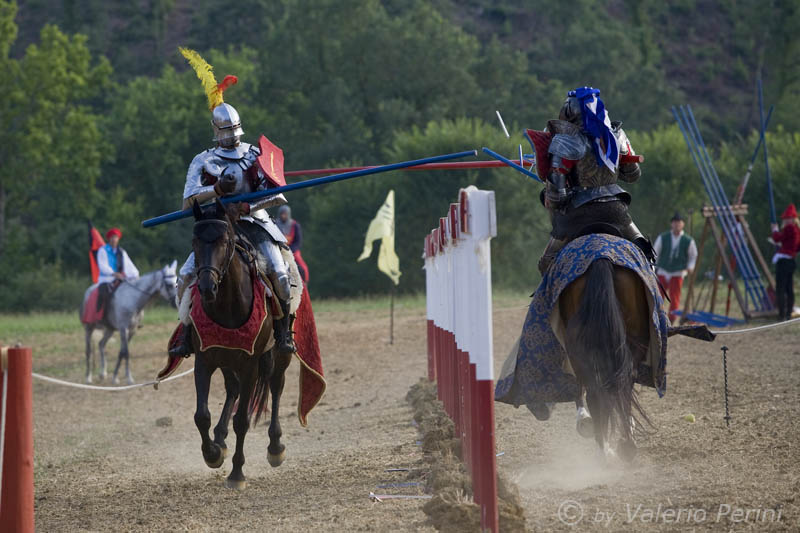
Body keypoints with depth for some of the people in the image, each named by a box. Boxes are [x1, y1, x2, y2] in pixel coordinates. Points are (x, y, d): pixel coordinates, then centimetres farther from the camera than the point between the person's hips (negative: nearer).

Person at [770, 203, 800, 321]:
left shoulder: (789, 228, -13)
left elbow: (777, 239, -10)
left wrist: (775, 230, 9)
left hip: (783, 261, -9)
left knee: (780, 289, -9)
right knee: (789, 289, 12)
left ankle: (782, 314, -12)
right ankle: (788, 314, 14)